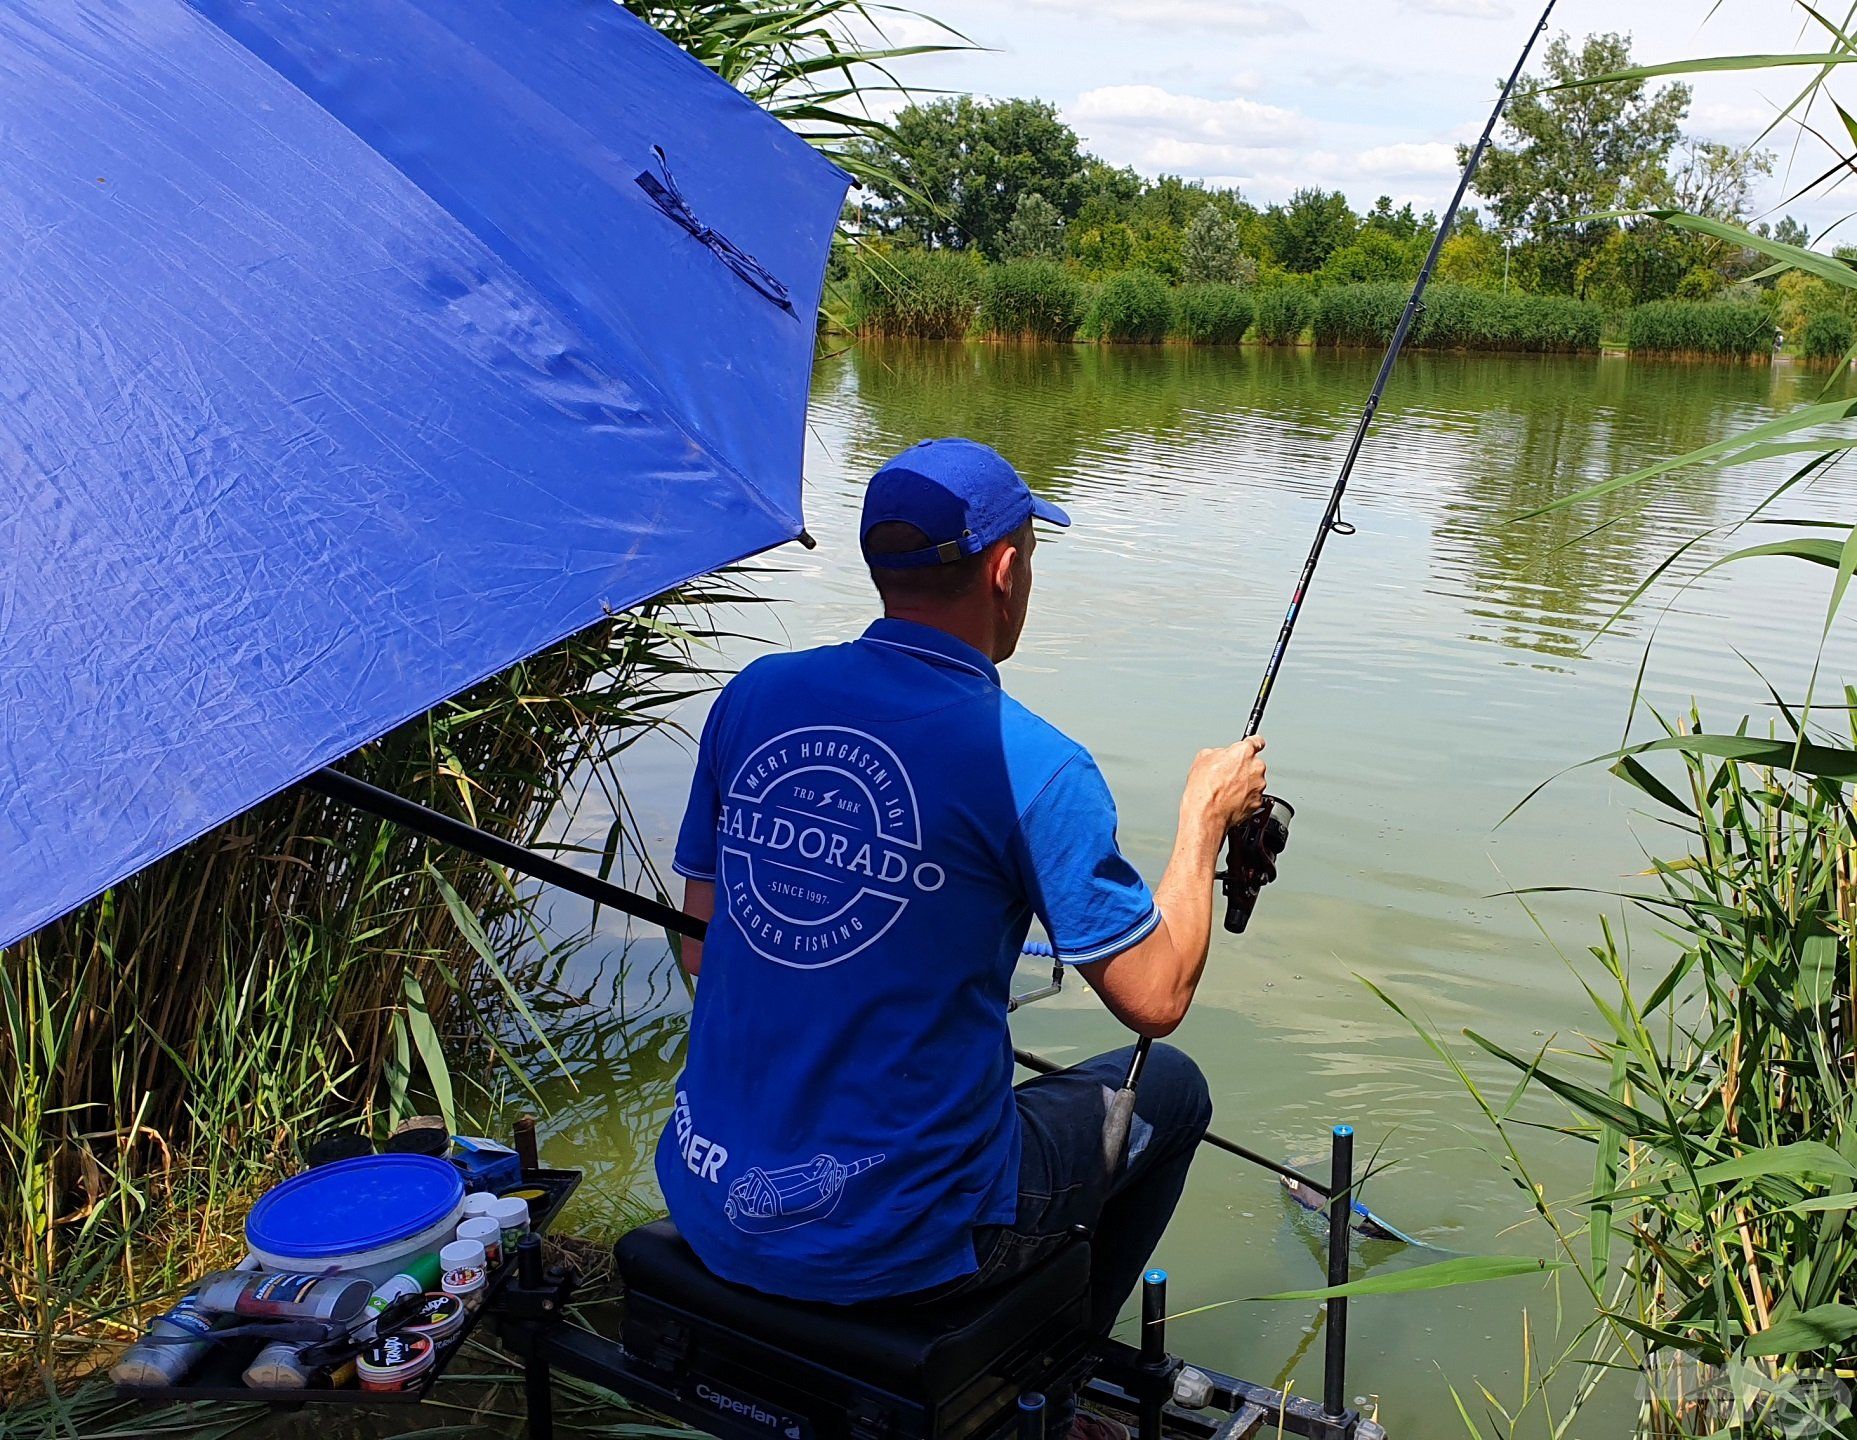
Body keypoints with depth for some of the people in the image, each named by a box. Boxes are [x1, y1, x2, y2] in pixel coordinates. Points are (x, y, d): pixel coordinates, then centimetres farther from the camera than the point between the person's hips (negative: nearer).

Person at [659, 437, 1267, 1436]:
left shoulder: (753, 698, -2)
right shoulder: (1033, 767, -18)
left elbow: (700, 951, 6)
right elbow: (1155, 998, -9)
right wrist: (1206, 815, 6)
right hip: (892, 1245, -5)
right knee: (1166, 1090, 19)